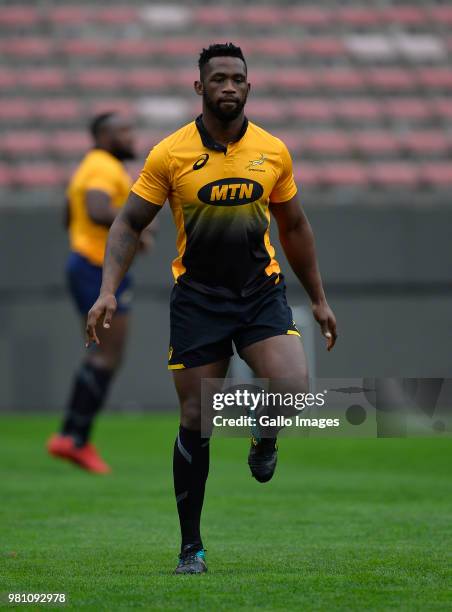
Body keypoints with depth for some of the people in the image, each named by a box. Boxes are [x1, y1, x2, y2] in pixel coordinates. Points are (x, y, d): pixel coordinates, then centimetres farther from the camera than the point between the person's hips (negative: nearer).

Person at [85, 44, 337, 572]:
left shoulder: (273, 152, 3)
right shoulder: (170, 154, -4)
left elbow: (293, 227, 15)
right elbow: (129, 224, -1)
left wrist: (318, 299, 17)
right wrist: (108, 290, -14)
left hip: (260, 291, 1)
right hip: (196, 299, -1)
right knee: (195, 422, -1)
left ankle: (264, 440, 16)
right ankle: (190, 545, 13)